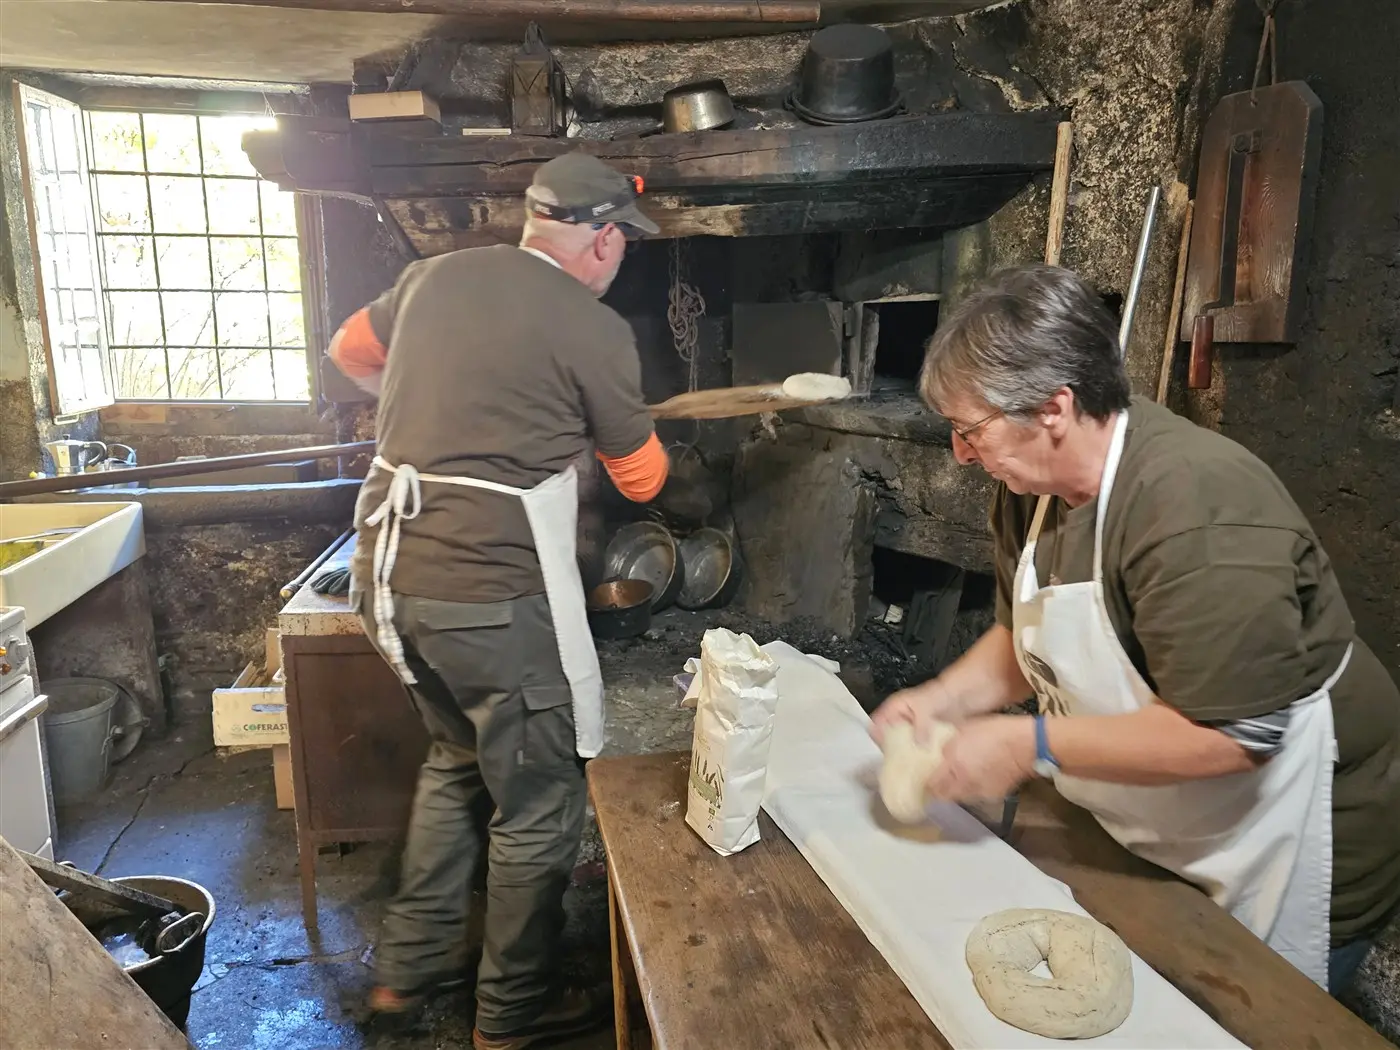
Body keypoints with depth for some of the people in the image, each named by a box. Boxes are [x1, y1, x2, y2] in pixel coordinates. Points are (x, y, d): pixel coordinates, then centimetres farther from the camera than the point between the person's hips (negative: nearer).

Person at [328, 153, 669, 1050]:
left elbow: (349, 353, 26)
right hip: (491, 593, -8)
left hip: (390, 572, 8)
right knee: (540, 804, 11)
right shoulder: (594, 329, -9)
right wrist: (619, 424, 24)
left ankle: (411, 965, 41)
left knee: (458, 759, 27)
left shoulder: (437, 276, 9)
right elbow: (643, 480, 2)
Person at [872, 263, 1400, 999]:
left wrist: (1029, 745, -27)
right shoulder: (1031, 490, -4)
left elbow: (1231, 735, -33)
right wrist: (943, 699, -9)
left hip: (1284, 866, -7)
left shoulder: (1194, 506, -31)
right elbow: (1026, 638, 9)